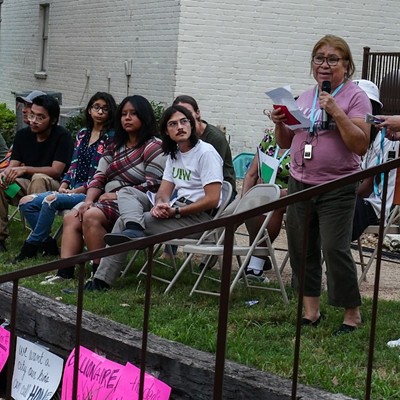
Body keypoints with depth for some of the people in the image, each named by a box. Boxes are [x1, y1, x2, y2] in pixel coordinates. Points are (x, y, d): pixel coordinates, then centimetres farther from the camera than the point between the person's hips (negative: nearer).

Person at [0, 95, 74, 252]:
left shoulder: (62, 136, -12)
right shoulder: (23, 135, 3)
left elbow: (56, 171, -19)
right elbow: (13, 166, -1)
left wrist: (25, 169, -29)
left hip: (53, 186, -5)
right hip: (25, 185, 5)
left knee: (38, 178, -37)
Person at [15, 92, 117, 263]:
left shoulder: (111, 137, -4)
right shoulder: (82, 134, 17)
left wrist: (79, 190, -14)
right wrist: (63, 186, 0)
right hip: (73, 190, 8)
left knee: (51, 200, -30)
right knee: (26, 202, -7)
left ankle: (31, 245, -16)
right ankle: (48, 244, -4)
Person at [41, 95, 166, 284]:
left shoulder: (153, 147, -6)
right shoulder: (115, 147, 20)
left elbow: (152, 186, -16)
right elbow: (99, 177, 13)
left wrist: (116, 194, -14)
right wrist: (89, 200, -7)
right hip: (109, 200, 9)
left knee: (91, 217, -29)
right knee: (71, 218, -10)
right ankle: (65, 272, -19)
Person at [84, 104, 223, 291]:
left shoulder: (206, 153, -9)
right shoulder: (174, 154, 17)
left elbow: (212, 199, -17)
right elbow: (164, 191, 11)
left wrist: (176, 211, -19)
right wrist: (160, 205, -14)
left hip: (199, 217, -8)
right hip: (175, 208, 8)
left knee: (124, 221, -15)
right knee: (127, 192, -6)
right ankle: (134, 229, -30)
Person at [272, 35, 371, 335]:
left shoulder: (355, 97, -5)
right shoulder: (305, 97, 12)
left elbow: (361, 146, -14)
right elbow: (286, 143, 19)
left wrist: (337, 113, -21)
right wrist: (279, 124, -2)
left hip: (337, 189, -6)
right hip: (300, 184, 6)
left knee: (335, 249, -10)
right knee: (302, 248, 8)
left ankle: (352, 313, 5)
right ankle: (311, 311, 20)